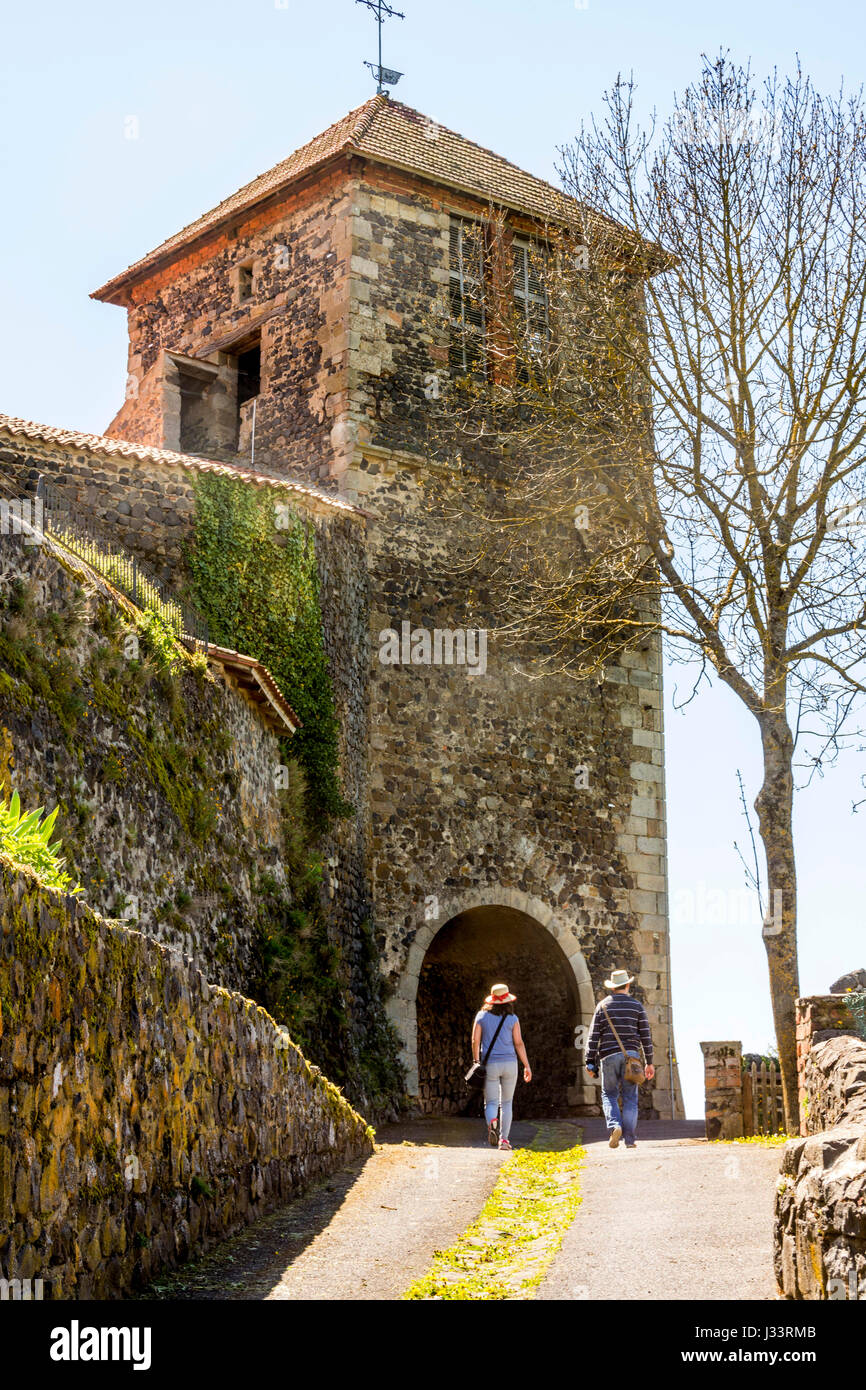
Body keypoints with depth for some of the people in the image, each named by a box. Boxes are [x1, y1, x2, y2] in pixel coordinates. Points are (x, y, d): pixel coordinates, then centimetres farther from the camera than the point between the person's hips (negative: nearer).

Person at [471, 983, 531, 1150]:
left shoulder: (482, 1016, 1)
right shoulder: (512, 1018, -1)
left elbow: (475, 1041, -2)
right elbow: (518, 1043, -3)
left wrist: (476, 1063, 8)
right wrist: (527, 1066, 2)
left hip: (490, 1064, 0)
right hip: (509, 1063, 0)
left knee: (491, 1103, 4)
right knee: (506, 1103, 12)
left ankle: (492, 1123, -29)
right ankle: (504, 1139, 7)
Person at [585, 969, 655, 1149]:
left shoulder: (603, 1006, 4)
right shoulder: (637, 1006, 5)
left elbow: (594, 1036, 1)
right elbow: (645, 1036, 3)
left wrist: (590, 1061, 4)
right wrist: (649, 1062, 8)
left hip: (609, 1055, 0)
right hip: (631, 1054, 0)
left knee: (609, 1094, 10)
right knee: (630, 1097, 5)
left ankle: (614, 1125, -16)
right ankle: (630, 1139, -1)